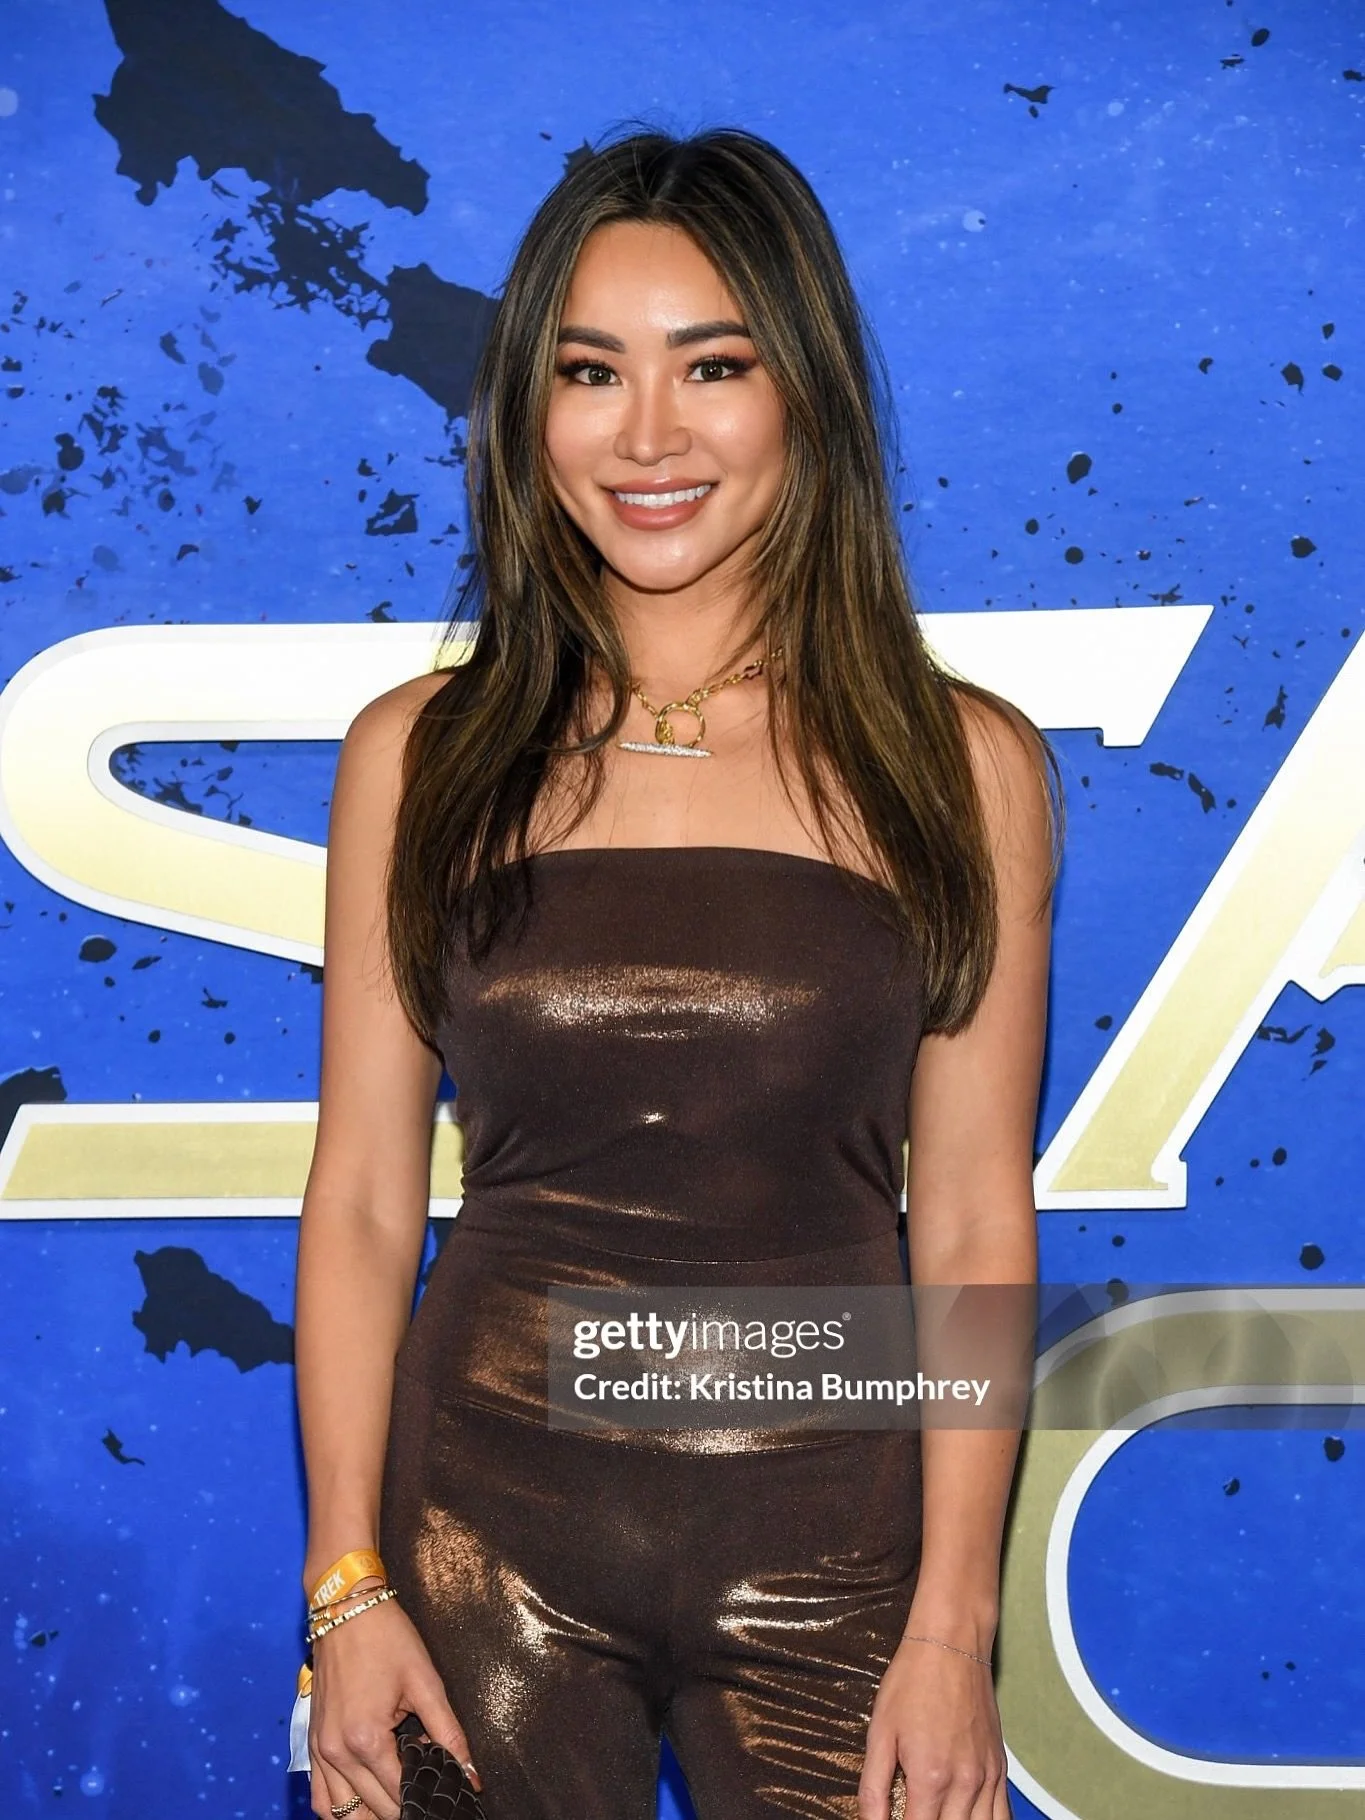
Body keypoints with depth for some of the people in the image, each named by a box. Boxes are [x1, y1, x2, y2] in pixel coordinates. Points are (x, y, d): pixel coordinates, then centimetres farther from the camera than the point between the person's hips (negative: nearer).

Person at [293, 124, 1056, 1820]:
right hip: (491, 1535, 1)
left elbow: (972, 1222, -2)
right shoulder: (419, 756, -1)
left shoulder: (964, 769, -2)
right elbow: (361, 1203, 0)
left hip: (829, 1551, 0)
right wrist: (350, 1587, -3)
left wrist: (955, 1626, -4)